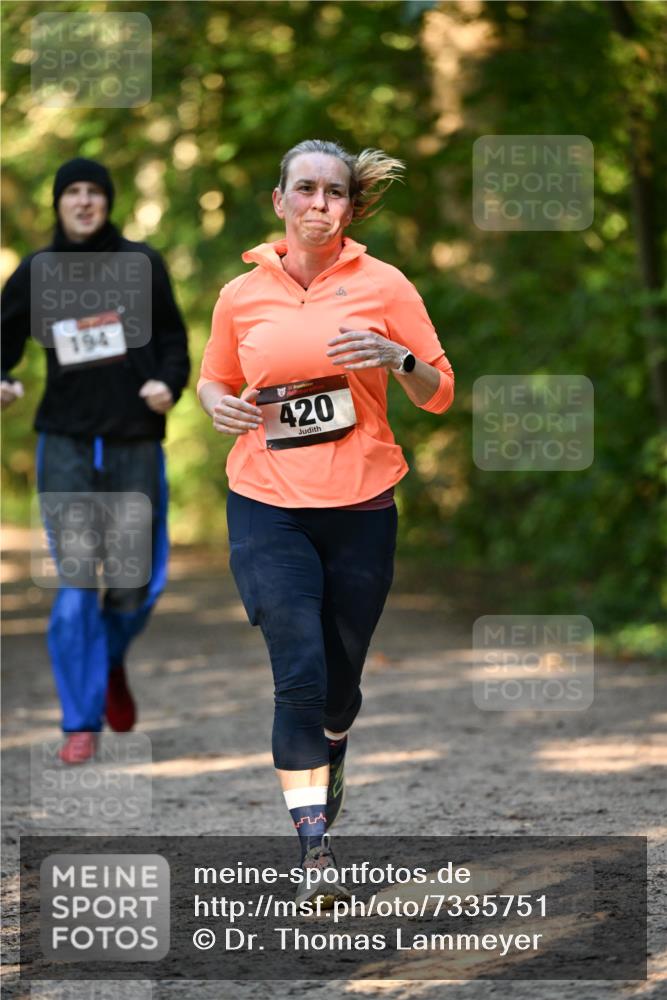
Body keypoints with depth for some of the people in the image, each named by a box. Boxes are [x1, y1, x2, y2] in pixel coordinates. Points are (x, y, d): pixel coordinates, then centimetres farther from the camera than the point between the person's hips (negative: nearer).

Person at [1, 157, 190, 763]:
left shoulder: (142, 265, 5)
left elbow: (173, 341, 9)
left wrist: (168, 385, -10)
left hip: (135, 445, 1)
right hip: (66, 445, -1)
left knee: (135, 583, 0)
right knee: (75, 583, -9)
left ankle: (111, 661, 35)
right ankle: (82, 724, -2)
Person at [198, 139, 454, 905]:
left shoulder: (383, 286, -1)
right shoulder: (241, 295, 3)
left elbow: (440, 395, 2)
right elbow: (214, 379, 19)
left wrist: (396, 358, -18)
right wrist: (220, 406, -4)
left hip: (360, 509, 1)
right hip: (266, 507, 0)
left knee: (341, 671, 12)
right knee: (299, 671, -13)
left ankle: (329, 757, 47)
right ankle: (314, 847, -10)